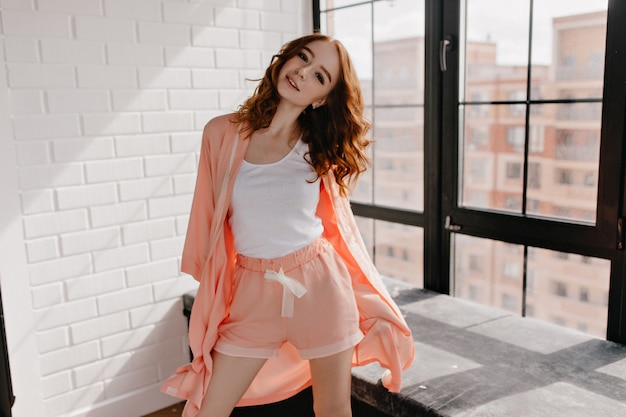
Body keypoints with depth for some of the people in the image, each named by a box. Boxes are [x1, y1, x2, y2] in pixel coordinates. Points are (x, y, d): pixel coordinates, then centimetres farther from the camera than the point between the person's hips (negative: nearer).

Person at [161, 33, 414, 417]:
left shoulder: (318, 147, -3)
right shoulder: (223, 133, -5)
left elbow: (339, 225, 5)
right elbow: (209, 217, 4)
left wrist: (372, 303, 10)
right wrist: (211, 292, 13)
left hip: (320, 287, 0)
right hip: (253, 295, 1)